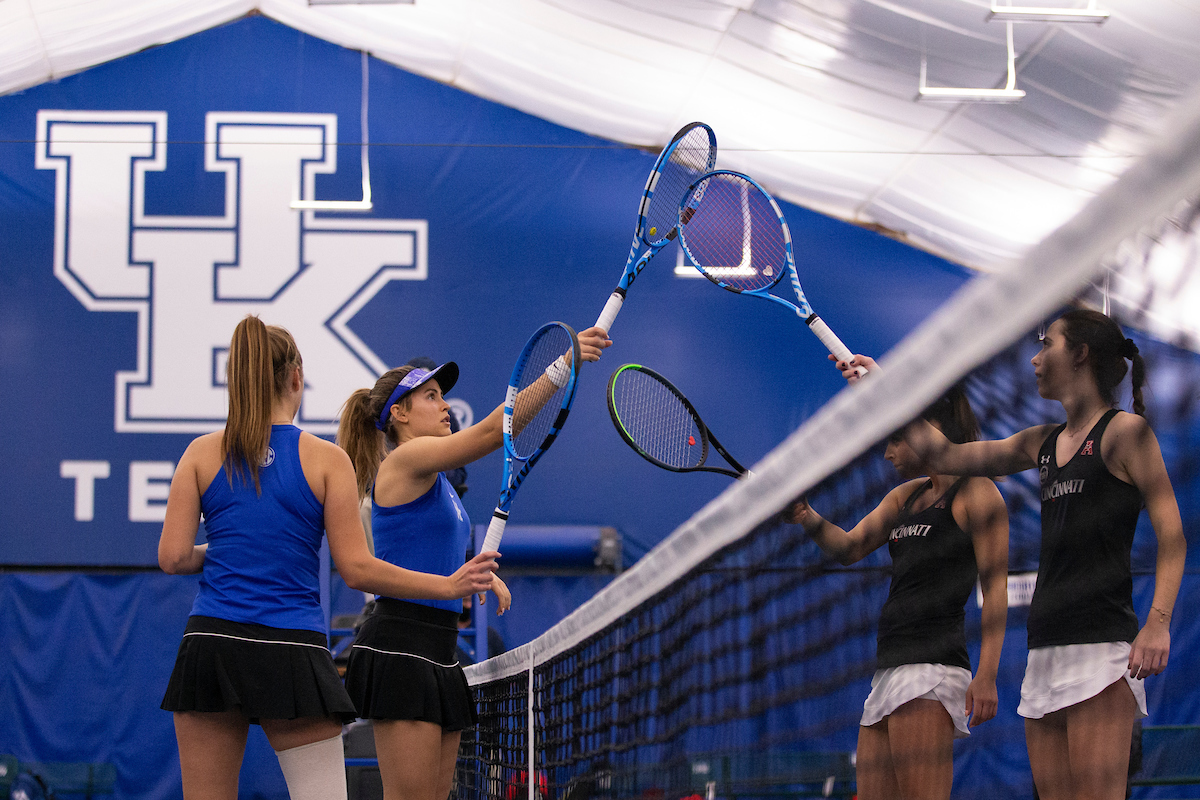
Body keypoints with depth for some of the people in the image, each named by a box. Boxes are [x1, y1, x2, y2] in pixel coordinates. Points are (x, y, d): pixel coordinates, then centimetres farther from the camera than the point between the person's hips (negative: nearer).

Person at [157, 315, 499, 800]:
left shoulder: (203, 453, 5)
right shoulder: (326, 459, -1)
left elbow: (173, 557, 1)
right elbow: (357, 569, -4)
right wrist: (451, 586, 3)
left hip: (211, 641, 2)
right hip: (293, 651, -2)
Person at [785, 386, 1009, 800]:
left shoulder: (976, 492, -2)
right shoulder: (906, 495, 22)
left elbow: (995, 587, -8)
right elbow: (850, 547, 15)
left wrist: (987, 674, -17)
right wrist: (807, 518, -6)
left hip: (931, 665, -8)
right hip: (889, 669, 9)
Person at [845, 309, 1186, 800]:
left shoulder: (1124, 430, -1)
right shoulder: (1043, 443, 20)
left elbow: (1171, 533, -6)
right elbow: (945, 456, 28)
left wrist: (1158, 622, -19)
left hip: (1101, 645, -7)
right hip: (1045, 650, 7)